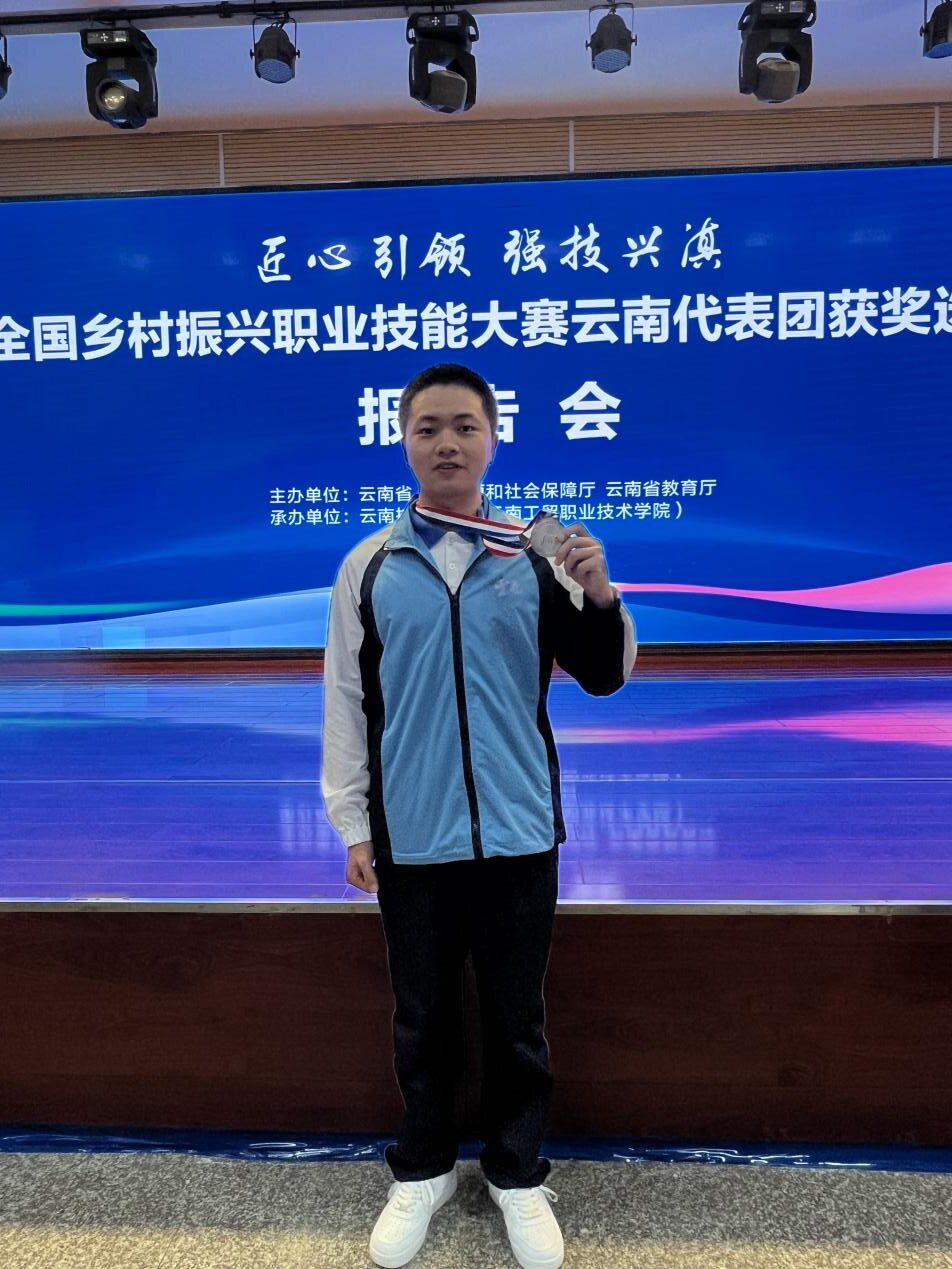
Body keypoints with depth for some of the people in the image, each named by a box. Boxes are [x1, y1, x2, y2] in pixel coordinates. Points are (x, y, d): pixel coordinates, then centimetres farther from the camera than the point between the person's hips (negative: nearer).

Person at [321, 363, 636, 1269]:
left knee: (517, 1018, 15)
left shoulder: (537, 557, 0)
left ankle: (517, 1174, 38)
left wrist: (601, 599, -17)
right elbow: (346, 701, 3)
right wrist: (353, 827, 2)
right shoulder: (369, 565, 1)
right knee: (422, 1018, 17)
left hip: (517, 832, 0)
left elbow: (602, 678, 2)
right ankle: (423, 1169, 41)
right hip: (409, 838, 1)